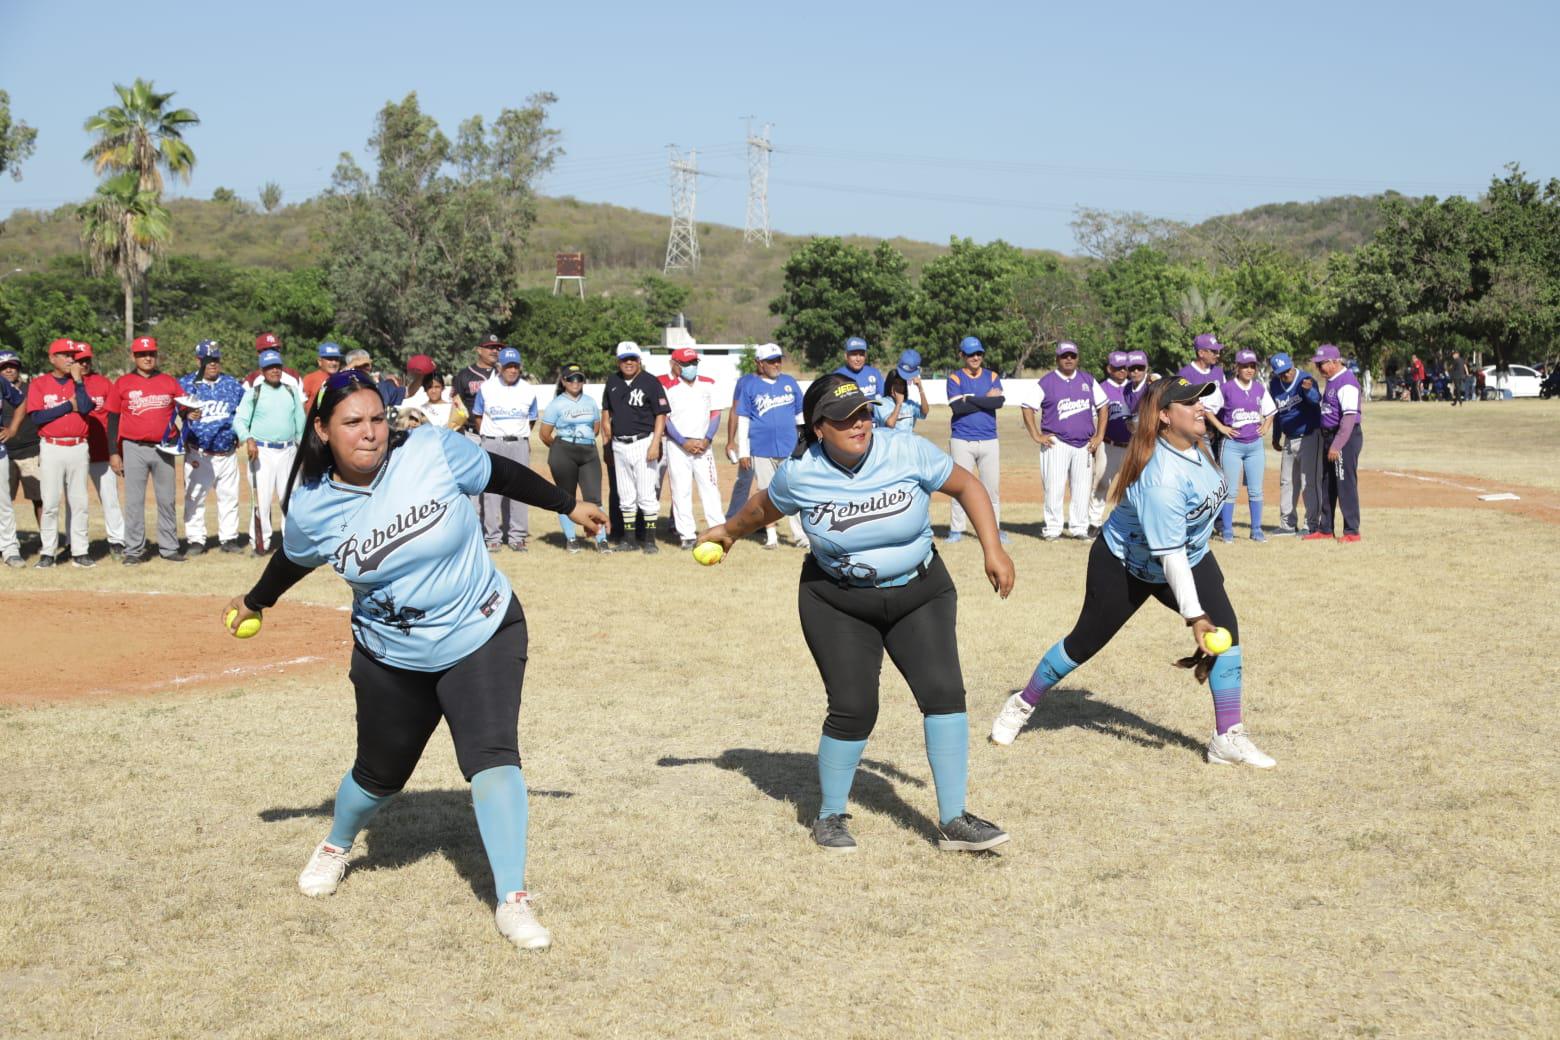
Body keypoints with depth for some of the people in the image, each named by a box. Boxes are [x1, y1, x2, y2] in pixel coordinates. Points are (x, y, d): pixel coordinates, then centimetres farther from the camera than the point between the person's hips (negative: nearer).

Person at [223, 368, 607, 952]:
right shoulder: (310, 507, -13)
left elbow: (501, 475, -2)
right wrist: (256, 602, 26)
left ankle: (511, 901, -13)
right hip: (390, 660, 2)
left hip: (483, 638, -2)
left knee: (492, 756, -19)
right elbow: (295, 559, 9)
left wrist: (568, 506, 8)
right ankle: (336, 847, 50)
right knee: (379, 775, 16)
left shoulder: (434, 451, -19)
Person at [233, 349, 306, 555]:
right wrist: (248, 439, -23)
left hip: (288, 451, 3)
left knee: (290, 498, 4)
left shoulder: (292, 392, 14)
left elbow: (300, 422, 19)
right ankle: (260, 542, -1)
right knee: (261, 498, -7)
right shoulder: (253, 393, 3)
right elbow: (239, 420, -5)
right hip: (262, 452, -3)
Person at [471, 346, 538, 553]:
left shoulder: (528, 391, 5)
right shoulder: (486, 388, 1)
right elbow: (478, 416, 11)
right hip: (492, 444, -1)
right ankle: (492, 537, 1)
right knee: (492, 489, -4)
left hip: (519, 445, 1)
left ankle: (517, 536, 6)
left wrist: (521, 438, 13)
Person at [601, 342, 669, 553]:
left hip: (643, 443, -5)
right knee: (625, 496, 10)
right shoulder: (612, 382, 9)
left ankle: (649, 539, -3)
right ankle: (627, 537, 16)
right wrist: (608, 439, 10)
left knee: (647, 494, -7)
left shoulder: (650, 382, -7)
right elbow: (606, 411, 19)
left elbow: (661, 415, -9)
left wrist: (655, 444, -16)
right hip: (619, 446, 5)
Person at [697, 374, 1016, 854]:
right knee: (853, 710, -8)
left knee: (944, 692, -11)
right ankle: (830, 817, 16)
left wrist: (993, 549, -10)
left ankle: (953, 821, -2)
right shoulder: (799, 474, -15)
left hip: (920, 594, 1)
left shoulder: (909, 453, -17)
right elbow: (764, 507, 8)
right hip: (838, 603, -1)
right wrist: (729, 531, 25)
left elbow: (966, 485, -4)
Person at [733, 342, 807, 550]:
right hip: (762, 449, -1)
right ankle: (771, 536, 13)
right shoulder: (750, 386, 1)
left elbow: (801, 414, 15)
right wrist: (743, 452, -2)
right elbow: (743, 420, 2)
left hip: (790, 448, 1)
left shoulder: (789, 382, 8)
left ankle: (800, 535, 0)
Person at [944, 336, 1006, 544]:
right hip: (962, 441, -2)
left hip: (989, 441, 2)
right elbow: (957, 407, -12)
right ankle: (956, 529, 5)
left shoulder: (992, 377, 11)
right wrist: (985, 400, -7)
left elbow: (999, 402, -7)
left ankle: (994, 529, 8)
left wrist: (969, 399, -9)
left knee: (992, 487, 2)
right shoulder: (955, 378, 3)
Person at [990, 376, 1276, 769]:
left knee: (1224, 627, -11)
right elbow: (1169, 554, -36)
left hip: (1192, 557, 7)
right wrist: (1194, 616, -37)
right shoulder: (1161, 478, -37)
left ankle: (1228, 738, -7)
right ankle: (1023, 704, 29)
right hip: (1127, 565, -7)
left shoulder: (1198, 442, -11)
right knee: (1086, 641, 6)